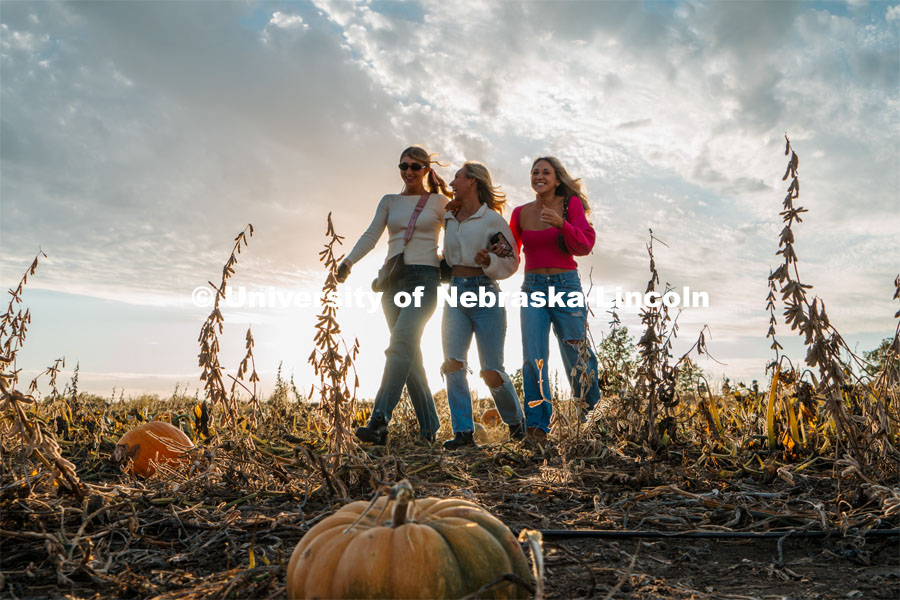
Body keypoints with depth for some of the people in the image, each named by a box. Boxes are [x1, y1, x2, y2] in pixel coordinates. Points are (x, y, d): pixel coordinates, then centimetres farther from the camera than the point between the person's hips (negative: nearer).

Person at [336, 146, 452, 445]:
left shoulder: (440, 202, 9)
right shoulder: (389, 202, 17)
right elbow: (371, 235, 6)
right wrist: (348, 261, -9)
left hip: (424, 277, -4)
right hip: (393, 280, 4)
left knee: (401, 344, -22)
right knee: (410, 353, 2)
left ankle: (379, 421, -29)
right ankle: (429, 426, 8)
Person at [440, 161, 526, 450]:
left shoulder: (492, 219, -3)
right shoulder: (449, 219, 14)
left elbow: (511, 262, -1)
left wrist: (489, 261, -18)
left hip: (484, 293, -5)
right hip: (455, 292, 5)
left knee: (491, 370, -3)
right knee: (452, 363, -9)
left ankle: (516, 421, 23)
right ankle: (463, 432, -3)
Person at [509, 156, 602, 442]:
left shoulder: (571, 204, 0)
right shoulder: (521, 213, 7)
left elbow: (584, 245, -10)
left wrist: (561, 224, -25)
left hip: (565, 285, -2)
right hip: (532, 288, 2)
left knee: (575, 355, 5)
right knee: (533, 359, -8)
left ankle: (591, 412, 29)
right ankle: (537, 423, -2)